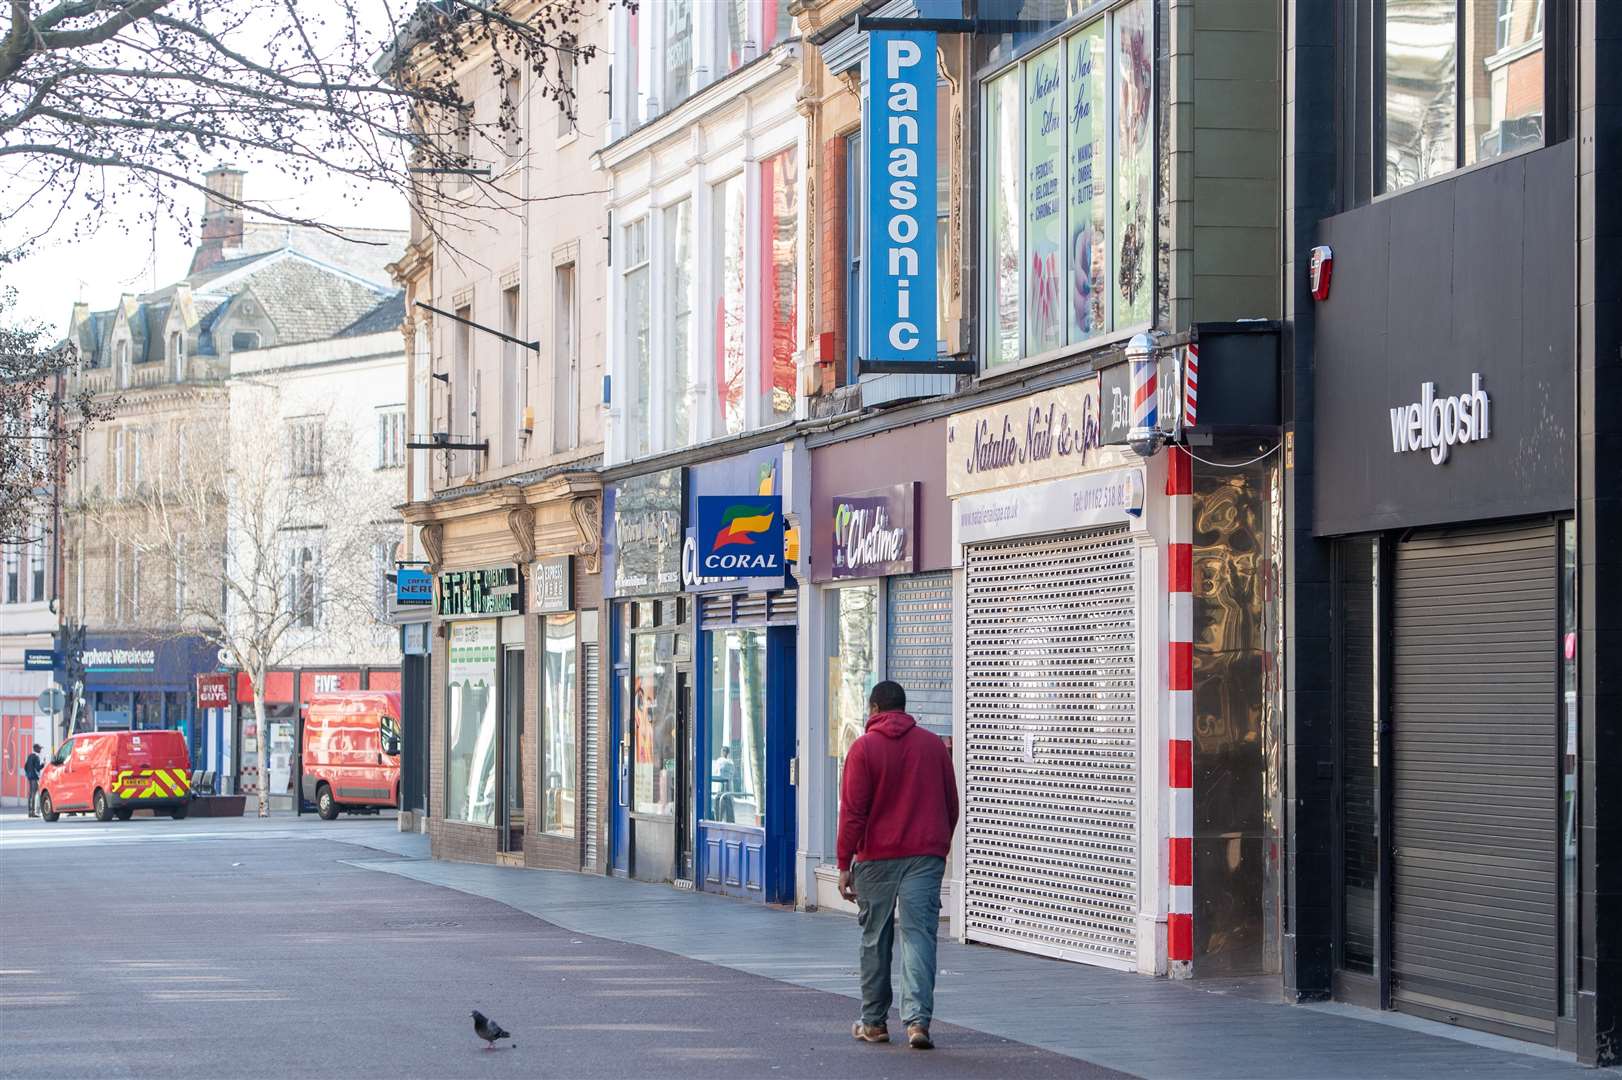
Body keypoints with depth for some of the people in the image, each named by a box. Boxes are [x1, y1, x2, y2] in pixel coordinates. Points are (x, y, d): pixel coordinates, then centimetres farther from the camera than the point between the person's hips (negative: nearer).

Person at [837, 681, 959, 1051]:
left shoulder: (864, 747, -3)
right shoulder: (934, 745, 7)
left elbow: (852, 811, -6)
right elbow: (951, 805, 13)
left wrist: (845, 863, -3)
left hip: (876, 858, -2)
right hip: (926, 855, 2)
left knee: (876, 941, 10)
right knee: (919, 934, -2)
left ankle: (874, 1022, 17)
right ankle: (918, 1019, -16)